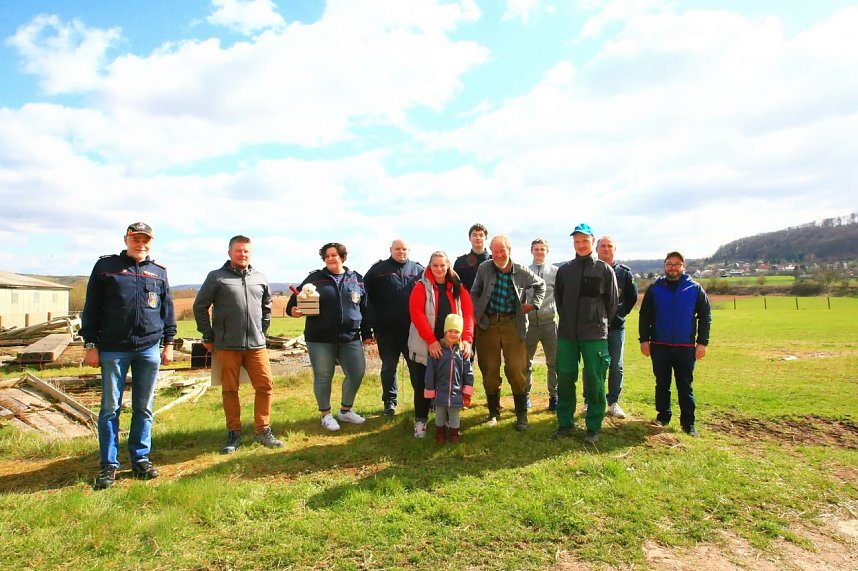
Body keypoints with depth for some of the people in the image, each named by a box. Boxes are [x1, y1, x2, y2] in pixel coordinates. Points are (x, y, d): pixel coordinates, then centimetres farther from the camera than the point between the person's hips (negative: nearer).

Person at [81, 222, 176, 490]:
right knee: (110, 407, 3)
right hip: (113, 349, -2)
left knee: (144, 408, 8)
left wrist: (168, 343, 10)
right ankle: (108, 465, 14)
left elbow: (167, 309, 14)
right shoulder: (106, 266, 4)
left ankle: (140, 459, 20)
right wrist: (90, 344, -1)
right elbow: (91, 307, 3)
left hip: (149, 349, 2)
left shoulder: (159, 272, 11)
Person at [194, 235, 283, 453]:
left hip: (256, 345, 3)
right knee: (230, 390, 6)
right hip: (227, 345, -3)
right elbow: (200, 307, 2)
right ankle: (234, 433, 19)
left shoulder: (260, 278, 10)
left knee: (265, 385, 0)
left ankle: (263, 431, 13)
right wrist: (208, 338, 2)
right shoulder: (216, 277, -1)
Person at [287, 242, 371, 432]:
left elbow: (364, 309, 13)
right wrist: (293, 309, -21)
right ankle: (326, 415, 24)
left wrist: (366, 334, 12)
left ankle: (345, 411, 27)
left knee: (357, 373, 4)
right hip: (320, 339, -2)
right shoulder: (315, 278, 2)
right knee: (323, 377, 5)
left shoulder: (356, 279, 9)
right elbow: (297, 298, 2)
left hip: (350, 338, 3)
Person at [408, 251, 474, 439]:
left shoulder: (458, 288, 6)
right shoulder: (421, 287, -3)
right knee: (422, 385, 6)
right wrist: (431, 340, -22)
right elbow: (416, 313, -13)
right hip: (426, 346, -2)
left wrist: (467, 339, -16)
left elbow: (468, 313, -1)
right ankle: (420, 421, 22)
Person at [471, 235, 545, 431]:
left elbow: (541, 284, 18)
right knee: (489, 370, 5)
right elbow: (474, 293, 11)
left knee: (516, 369, -5)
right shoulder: (484, 268, 0)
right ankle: (494, 412, 22)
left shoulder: (522, 272, -1)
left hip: (512, 323, -1)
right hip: (487, 323, 1)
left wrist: (534, 304, 7)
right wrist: (475, 314, 1)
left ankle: (522, 414, 10)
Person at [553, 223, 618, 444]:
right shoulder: (564, 269, 6)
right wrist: (569, 319, 13)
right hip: (567, 334, 2)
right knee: (564, 379, 6)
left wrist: (600, 323, 9)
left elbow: (612, 301, 6)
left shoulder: (604, 269, 0)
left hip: (595, 335, -2)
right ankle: (564, 423, 19)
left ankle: (593, 427, 13)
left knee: (595, 381, 1)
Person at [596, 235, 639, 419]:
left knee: (616, 367, 7)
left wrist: (621, 312, 8)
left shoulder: (624, 272, 5)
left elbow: (632, 296, 15)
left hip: (616, 326, 2)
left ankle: (613, 403, 19)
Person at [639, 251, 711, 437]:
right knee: (662, 384, 10)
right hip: (659, 346, 1)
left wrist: (702, 342, -3)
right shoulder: (654, 288, 4)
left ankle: (688, 423, 15)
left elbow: (705, 317, 4)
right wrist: (644, 340, -2)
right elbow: (644, 316, 5)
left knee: (685, 387, 6)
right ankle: (663, 416, 24)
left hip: (686, 347, 0)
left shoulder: (695, 288, 3)